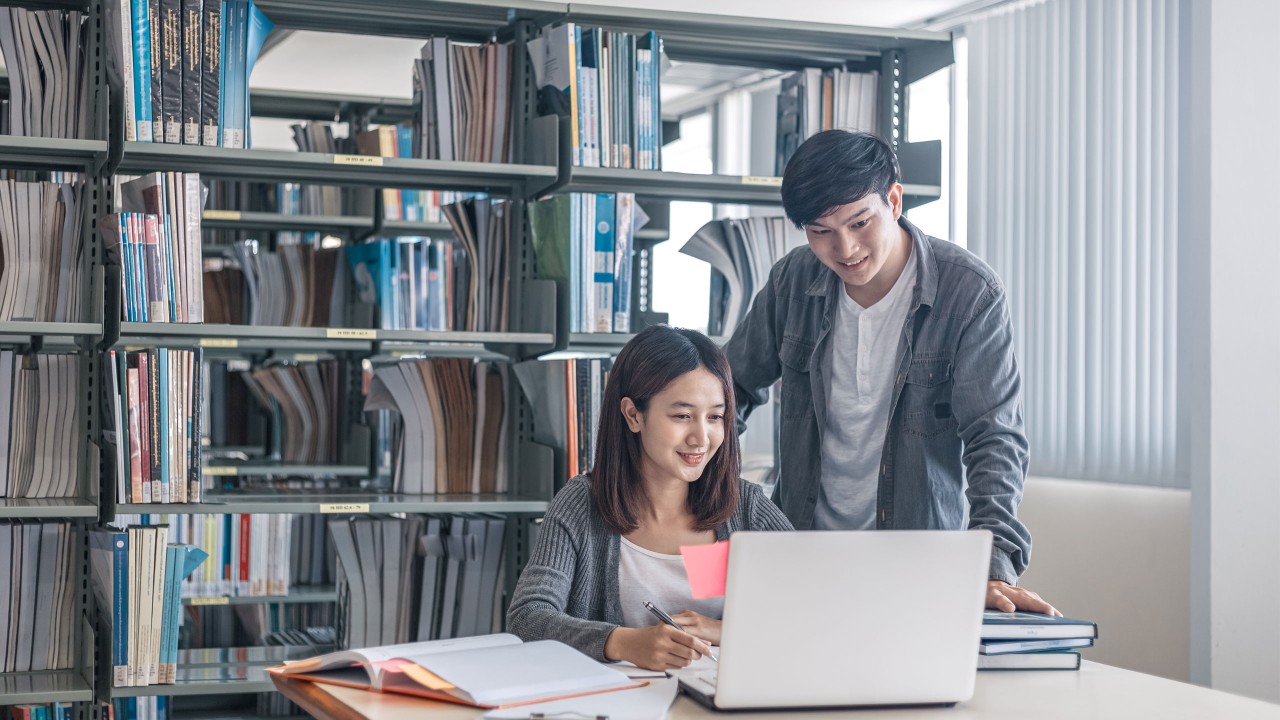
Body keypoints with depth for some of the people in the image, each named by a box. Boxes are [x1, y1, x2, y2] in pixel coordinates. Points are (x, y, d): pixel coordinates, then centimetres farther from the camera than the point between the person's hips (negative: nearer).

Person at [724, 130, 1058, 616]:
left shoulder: (971, 293, -9)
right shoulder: (793, 281, 2)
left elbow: (995, 438, -13)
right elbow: (734, 389, 16)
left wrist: (993, 565, -25)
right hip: (800, 552, 3)